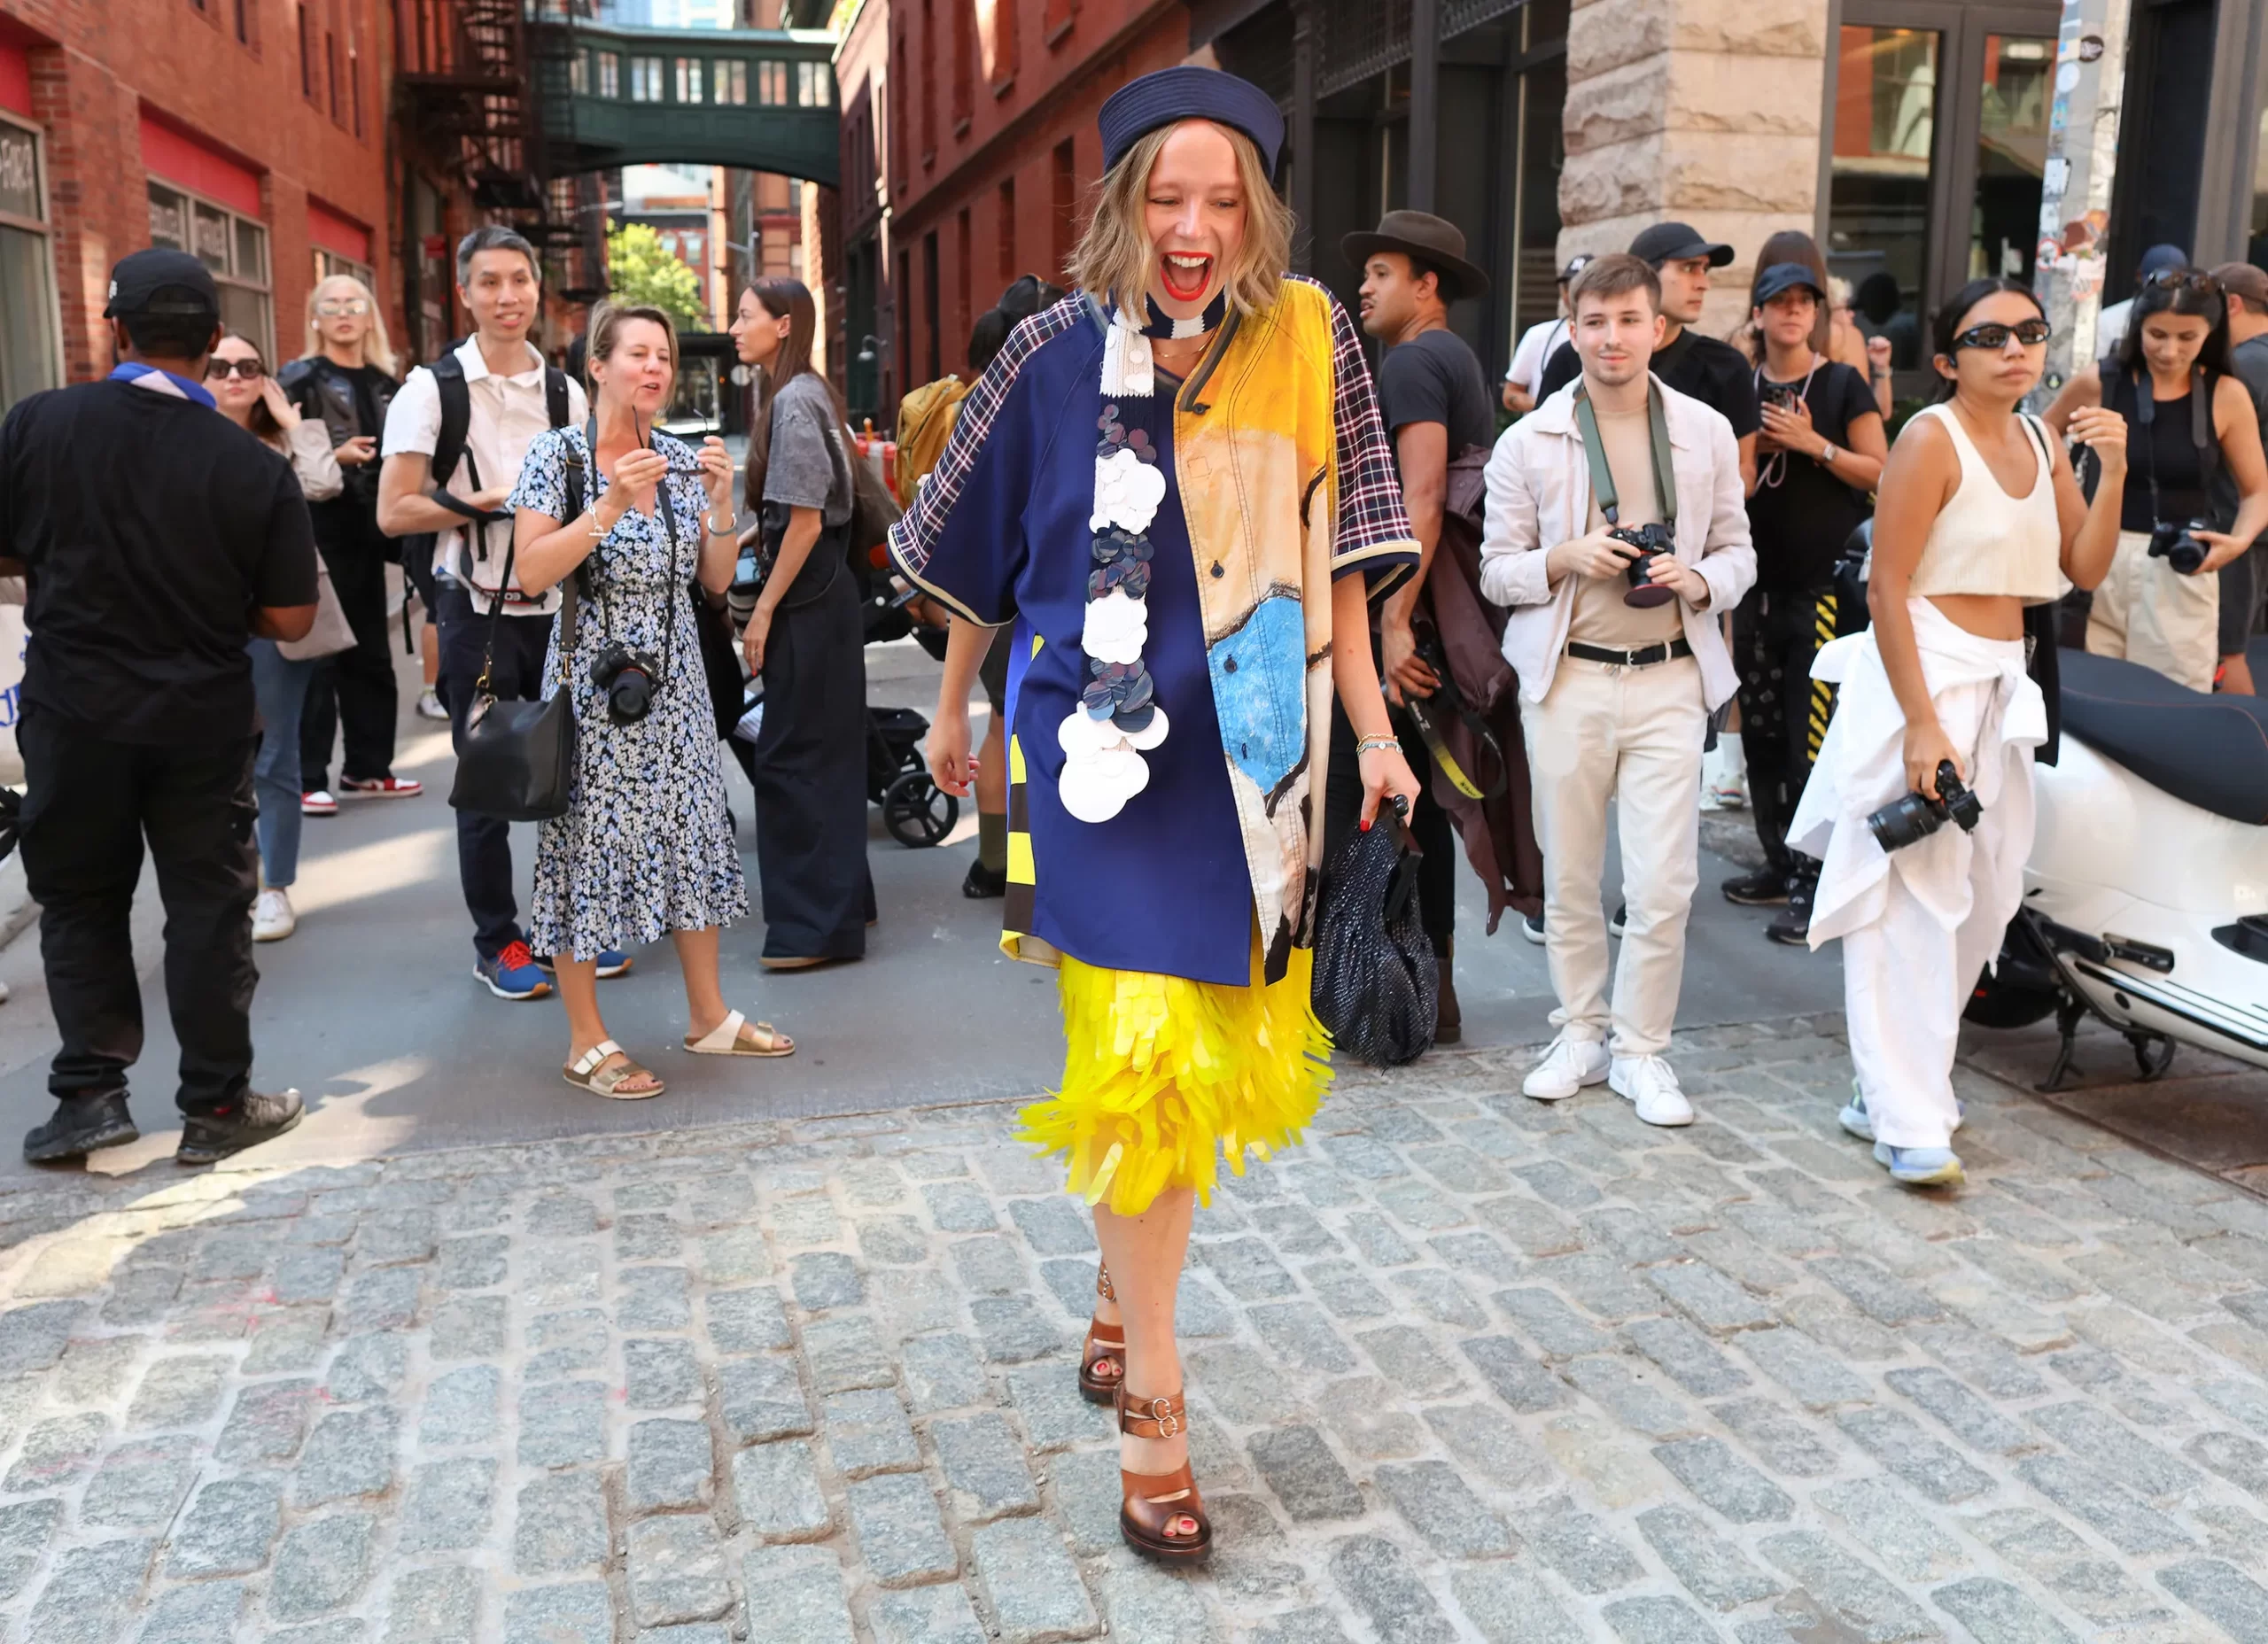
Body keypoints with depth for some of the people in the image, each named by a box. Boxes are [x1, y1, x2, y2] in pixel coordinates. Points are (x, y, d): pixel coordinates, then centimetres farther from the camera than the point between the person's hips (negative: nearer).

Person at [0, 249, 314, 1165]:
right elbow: (289, 621, -9)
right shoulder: (254, 467, -12)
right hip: (203, 719, -1)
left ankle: (91, 1092, 15)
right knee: (208, 908, 9)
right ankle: (216, 1107, 16)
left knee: (80, 903, 15)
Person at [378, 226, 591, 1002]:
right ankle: (497, 943, 17)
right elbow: (394, 513, -10)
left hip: (558, 605, 4)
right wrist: (490, 501, -17)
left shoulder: (566, 391, 8)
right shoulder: (433, 388, -5)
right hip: (479, 610, -4)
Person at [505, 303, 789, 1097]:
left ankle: (708, 1015, 24)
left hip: (674, 680, 5)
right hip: (592, 682, -5)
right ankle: (588, 1042, 12)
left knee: (690, 836, 10)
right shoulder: (556, 454, -7)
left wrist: (721, 500, -9)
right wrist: (610, 505, -23)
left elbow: (717, 579, 7)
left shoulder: (683, 458, 6)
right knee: (589, 845, 0)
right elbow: (531, 573, -15)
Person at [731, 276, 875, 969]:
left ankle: (815, 924, 3)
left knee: (793, 756, -4)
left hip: (806, 598, -10)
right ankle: (842, 900, 25)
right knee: (828, 750, 15)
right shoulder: (810, 393, 13)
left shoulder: (793, 402, -14)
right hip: (826, 591, 10)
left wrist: (764, 611, -17)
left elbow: (805, 522, -19)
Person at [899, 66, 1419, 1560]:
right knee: (1141, 1057, -8)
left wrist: (1372, 728, 1)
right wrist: (956, 708, 16)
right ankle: (1154, 1411, 5)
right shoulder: (1060, 355, -2)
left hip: (1251, 751, 3)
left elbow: (1329, 553, 5)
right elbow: (983, 553, 9)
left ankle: (1120, 1294, 37)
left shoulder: (1307, 341, 1)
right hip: (1104, 747, -2)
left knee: (1214, 1060, 11)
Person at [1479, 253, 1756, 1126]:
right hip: (1566, 680, 0)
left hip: (1669, 681, 0)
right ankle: (1580, 1034, 24)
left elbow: (1738, 553, 12)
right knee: (1569, 879, 8)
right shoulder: (1528, 442, 3)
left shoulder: (1707, 432, 6)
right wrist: (1567, 558, -15)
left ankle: (1641, 1050, 13)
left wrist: (1698, 580, -10)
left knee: (1664, 884, -4)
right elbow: (1495, 571, 4)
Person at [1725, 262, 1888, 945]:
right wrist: (1750, 446, -2)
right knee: (1760, 731, 9)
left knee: (1812, 738, -10)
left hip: (1823, 585, -5)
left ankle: (1812, 881, -4)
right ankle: (1778, 861, 21)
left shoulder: (1843, 384, 0)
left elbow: (1879, 473, -4)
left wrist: (1814, 445, -15)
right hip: (1758, 582, 5)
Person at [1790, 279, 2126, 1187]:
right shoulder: (1931, 439, -10)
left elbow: (2086, 569, 10)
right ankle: (1906, 1121, -3)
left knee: (1983, 894, 10)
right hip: (1921, 676, -8)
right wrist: (1922, 723, -21)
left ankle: (1894, 1082, 22)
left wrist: (2112, 471, -5)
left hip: (2000, 685, 8)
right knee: (1913, 898, -8)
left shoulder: (2041, 443, 13)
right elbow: (1886, 589, -15)